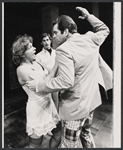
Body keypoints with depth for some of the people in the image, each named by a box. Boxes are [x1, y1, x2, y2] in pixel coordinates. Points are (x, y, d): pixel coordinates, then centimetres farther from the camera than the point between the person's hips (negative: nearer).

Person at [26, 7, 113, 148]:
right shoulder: (90, 39, 1)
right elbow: (104, 30, 22)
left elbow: (65, 82, -27)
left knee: (69, 144, 16)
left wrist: (38, 85, -17)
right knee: (86, 133, 31)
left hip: (75, 106, -8)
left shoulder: (63, 49, -21)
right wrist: (88, 16, 22)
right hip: (91, 101, 8)